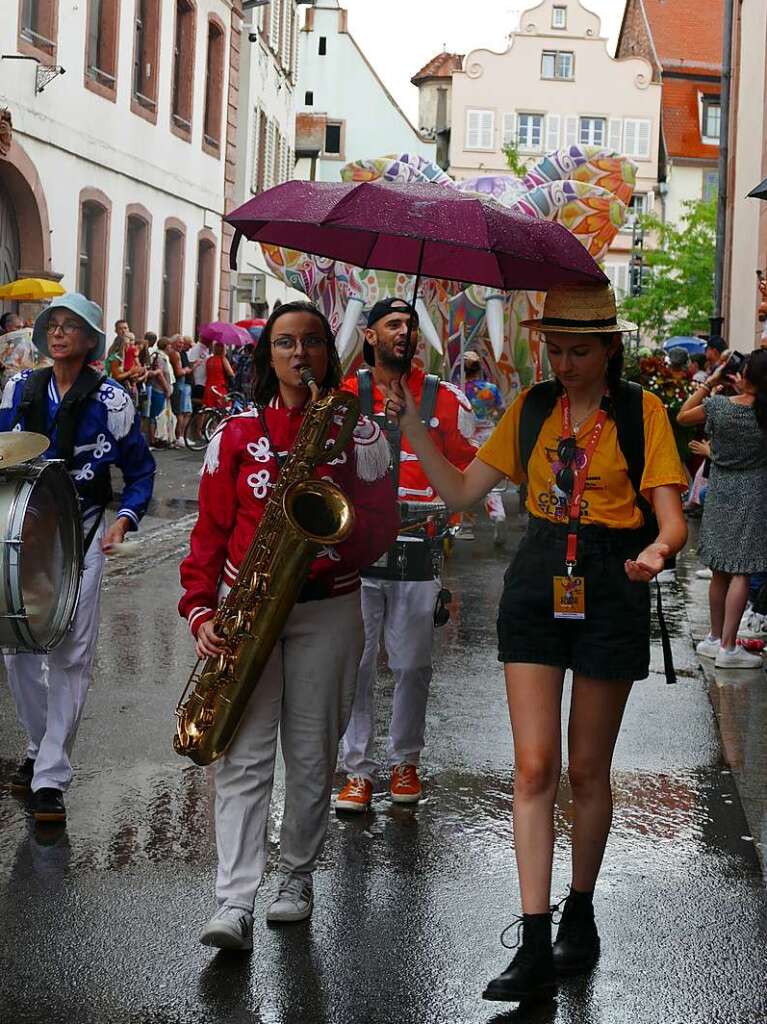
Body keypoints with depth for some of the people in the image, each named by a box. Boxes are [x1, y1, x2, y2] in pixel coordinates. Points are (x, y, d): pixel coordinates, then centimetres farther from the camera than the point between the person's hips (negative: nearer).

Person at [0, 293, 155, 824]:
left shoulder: (110, 400, -3)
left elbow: (141, 470, 5)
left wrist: (125, 518, -10)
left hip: (81, 537, -3)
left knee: (70, 655, -6)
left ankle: (51, 778, -3)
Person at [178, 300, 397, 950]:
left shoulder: (357, 433, 4)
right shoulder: (236, 435, 5)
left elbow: (382, 526, 0)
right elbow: (211, 531, 4)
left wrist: (333, 540, -20)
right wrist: (200, 609, -8)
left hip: (328, 609, 0)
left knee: (312, 754, 6)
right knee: (243, 755, -7)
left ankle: (297, 877, 24)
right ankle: (235, 904, -11)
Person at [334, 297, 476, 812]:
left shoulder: (443, 398, 6)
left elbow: (470, 466, 13)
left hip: (417, 549, 0)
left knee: (414, 664, 6)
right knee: (355, 662, 1)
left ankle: (406, 761, 23)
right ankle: (358, 769, 10)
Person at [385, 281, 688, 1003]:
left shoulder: (640, 411, -3)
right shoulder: (532, 408, 7)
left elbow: (671, 518, -8)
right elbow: (461, 491, 8)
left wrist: (658, 549, -31)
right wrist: (411, 426, -2)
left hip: (611, 592, -2)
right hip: (537, 584, 2)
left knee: (587, 769, 8)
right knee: (533, 765, -5)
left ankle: (581, 912, 29)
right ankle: (535, 946, -4)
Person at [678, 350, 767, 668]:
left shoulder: (718, 405, -9)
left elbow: (682, 417, 8)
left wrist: (709, 383, 8)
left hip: (720, 492, 3)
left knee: (720, 571, 15)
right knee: (741, 573, -3)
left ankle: (715, 638, 27)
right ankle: (728, 646, -6)